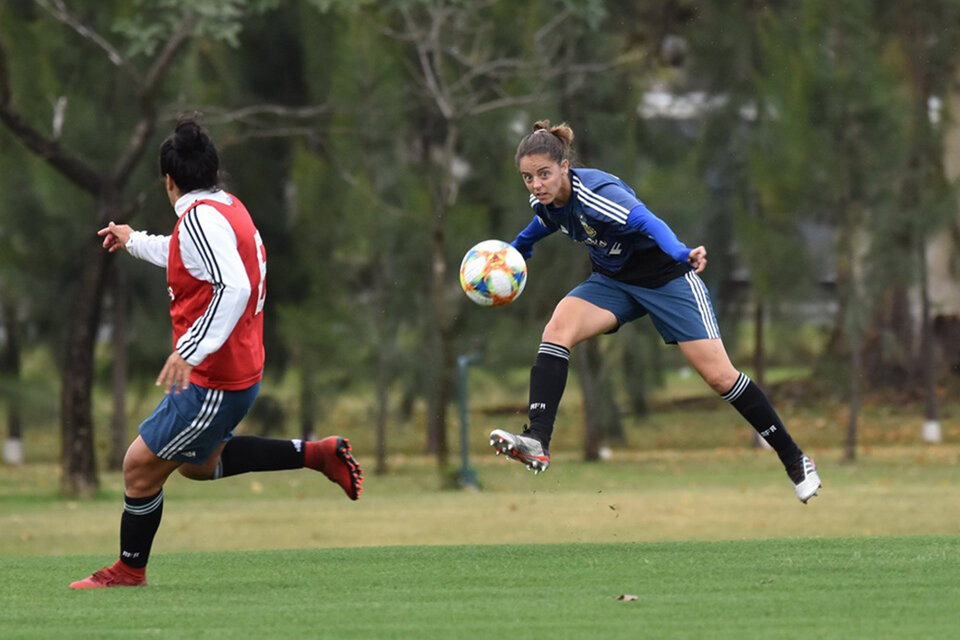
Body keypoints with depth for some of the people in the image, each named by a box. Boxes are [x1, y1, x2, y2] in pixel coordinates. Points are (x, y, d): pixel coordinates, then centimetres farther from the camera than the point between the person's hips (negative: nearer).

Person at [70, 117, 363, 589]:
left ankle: (129, 569, 15)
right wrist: (134, 242, 48)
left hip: (213, 382, -10)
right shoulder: (230, 209, 10)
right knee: (198, 462, 26)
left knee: (141, 465, 1)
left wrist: (191, 351, -40)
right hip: (240, 371, 10)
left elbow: (233, 287, -35)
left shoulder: (201, 218, -21)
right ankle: (315, 454, 22)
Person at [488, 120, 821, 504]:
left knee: (719, 375, -6)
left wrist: (681, 254, -67)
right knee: (558, 327, -22)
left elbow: (648, 223, -49)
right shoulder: (545, 202, -10)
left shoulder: (597, 194, -32)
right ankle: (537, 443, -29)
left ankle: (794, 459, 10)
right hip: (612, 281, 6)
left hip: (664, 277, -6)